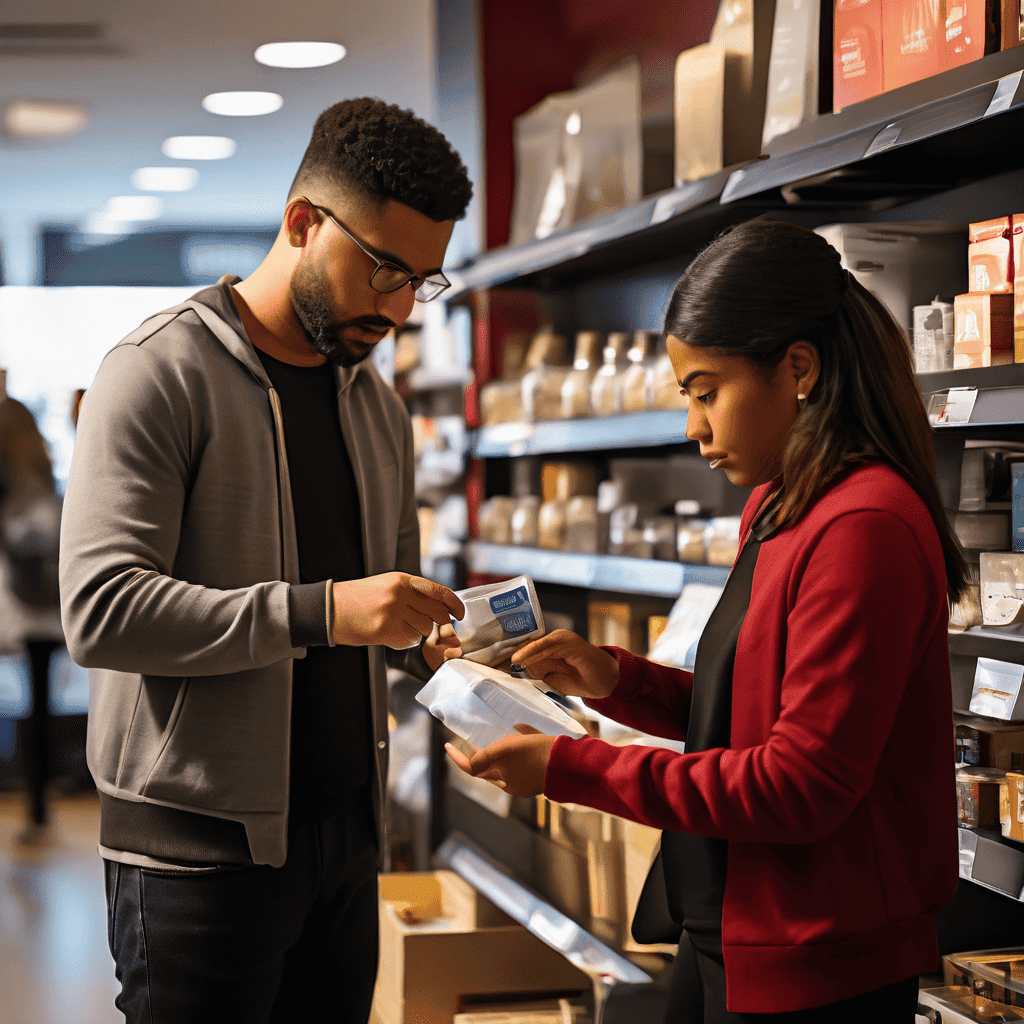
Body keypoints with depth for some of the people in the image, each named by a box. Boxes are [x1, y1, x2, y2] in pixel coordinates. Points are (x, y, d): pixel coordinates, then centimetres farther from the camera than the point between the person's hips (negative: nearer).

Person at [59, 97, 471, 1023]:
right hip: (205, 843, -7)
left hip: (346, 833, 7)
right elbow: (99, 610, -20)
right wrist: (318, 612, -27)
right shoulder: (162, 374, -9)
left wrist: (433, 633, 3)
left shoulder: (377, 405, 15)